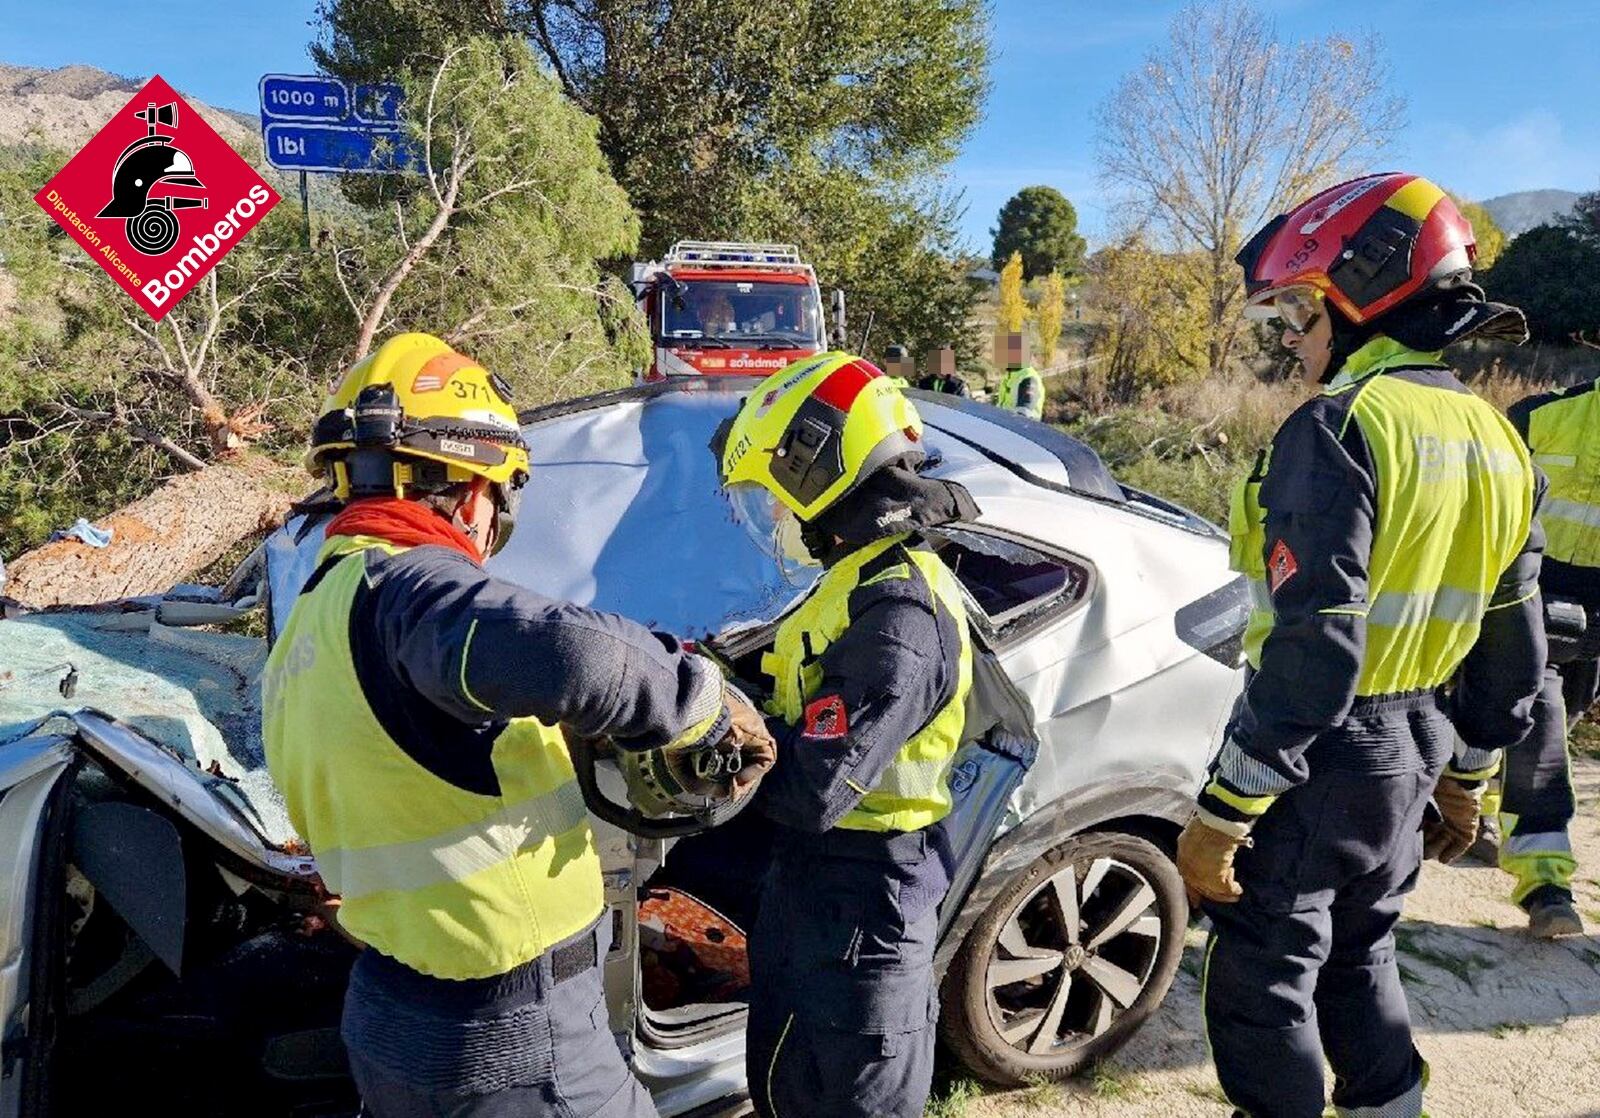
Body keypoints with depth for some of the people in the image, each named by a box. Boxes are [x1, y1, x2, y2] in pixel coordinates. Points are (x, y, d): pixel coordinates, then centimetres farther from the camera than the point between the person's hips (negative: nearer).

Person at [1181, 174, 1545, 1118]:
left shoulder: (1339, 428, -20)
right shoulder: (1496, 440, 7)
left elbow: (1311, 647, -25)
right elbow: (1513, 651, 13)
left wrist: (1223, 813, -20)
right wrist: (1468, 780, 23)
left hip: (1322, 754, -8)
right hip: (1414, 754, 9)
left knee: (1265, 977, 6)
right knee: (1360, 954, 25)